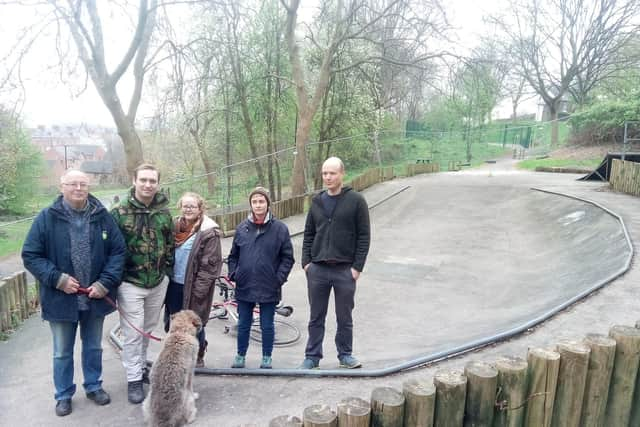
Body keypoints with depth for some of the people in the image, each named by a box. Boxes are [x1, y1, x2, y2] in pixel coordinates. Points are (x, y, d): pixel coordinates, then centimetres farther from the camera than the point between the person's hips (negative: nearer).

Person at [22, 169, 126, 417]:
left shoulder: (102, 217, -3)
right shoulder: (47, 218, -8)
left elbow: (118, 251, -1)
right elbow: (30, 255, -6)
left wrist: (105, 283, -11)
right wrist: (57, 279, -16)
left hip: (95, 298, 2)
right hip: (61, 299, -1)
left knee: (93, 347, 19)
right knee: (62, 352, 16)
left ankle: (93, 386, 39)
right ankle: (63, 395, 35)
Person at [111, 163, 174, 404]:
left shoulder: (164, 212, 2)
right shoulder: (120, 212, -10)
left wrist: (168, 271, 11)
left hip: (158, 282, 4)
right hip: (130, 282, -4)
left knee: (148, 329, 18)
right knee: (132, 333, 2)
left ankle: (141, 366, 38)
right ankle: (134, 379, 17)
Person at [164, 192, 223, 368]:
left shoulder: (209, 232, -12)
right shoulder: (175, 226, 7)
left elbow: (211, 264, -14)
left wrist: (198, 289, -15)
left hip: (193, 287, -5)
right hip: (174, 284, 6)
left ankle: (198, 357, 28)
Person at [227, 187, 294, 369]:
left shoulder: (280, 228, -5)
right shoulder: (242, 228, 4)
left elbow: (287, 257, -2)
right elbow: (233, 255, 12)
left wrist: (279, 278, -11)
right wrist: (233, 274, 0)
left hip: (269, 288, -2)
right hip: (244, 286, 3)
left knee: (267, 325, 11)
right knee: (243, 325, 16)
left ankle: (266, 358, 29)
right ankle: (240, 356, 33)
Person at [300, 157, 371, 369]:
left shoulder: (356, 200, -3)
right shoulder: (317, 201, 9)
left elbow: (364, 236, -4)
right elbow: (308, 234, 13)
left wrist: (357, 266, -9)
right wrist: (306, 261, 3)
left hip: (345, 270, -3)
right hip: (317, 269, 3)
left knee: (345, 317, 11)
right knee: (316, 317, 12)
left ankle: (345, 355, 28)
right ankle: (312, 356, 25)